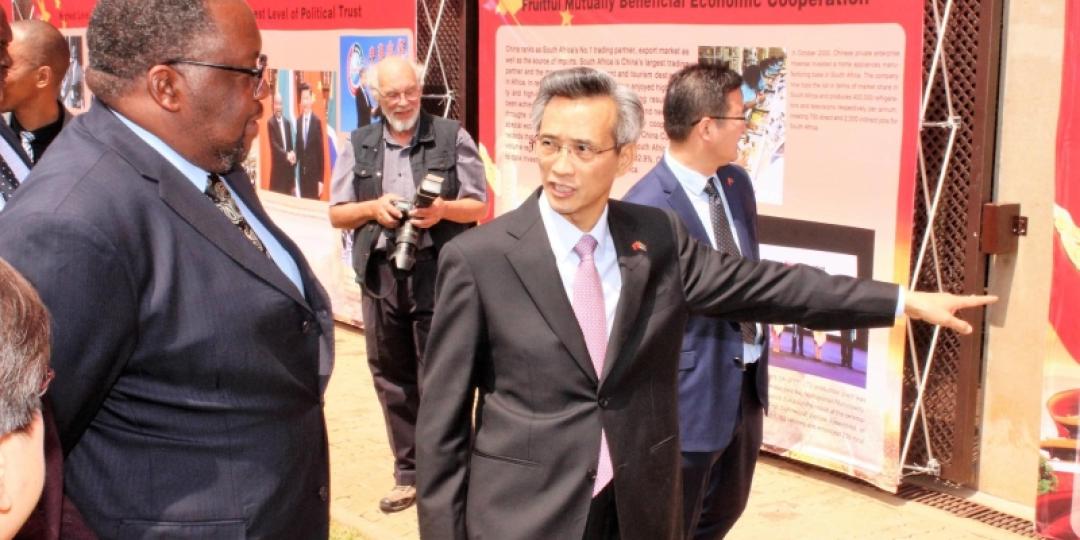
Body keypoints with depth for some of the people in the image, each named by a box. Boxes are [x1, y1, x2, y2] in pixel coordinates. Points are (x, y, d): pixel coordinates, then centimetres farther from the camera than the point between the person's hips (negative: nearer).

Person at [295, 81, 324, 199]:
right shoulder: (297, 121, 7)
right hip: (301, 172, 4)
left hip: (314, 172, -3)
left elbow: (321, 151, -5)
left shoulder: (317, 121, -5)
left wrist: (321, 179, -6)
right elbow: (297, 148, 9)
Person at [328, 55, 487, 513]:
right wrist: (372, 208, -9)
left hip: (438, 275, -4)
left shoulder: (452, 138, 2)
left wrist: (442, 209, -19)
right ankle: (408, 474, 22)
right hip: (381, 275, 4)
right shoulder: (358, 146, 11)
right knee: (392, 377, 10)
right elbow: (337, 214, 11)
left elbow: (479, 206, 1)